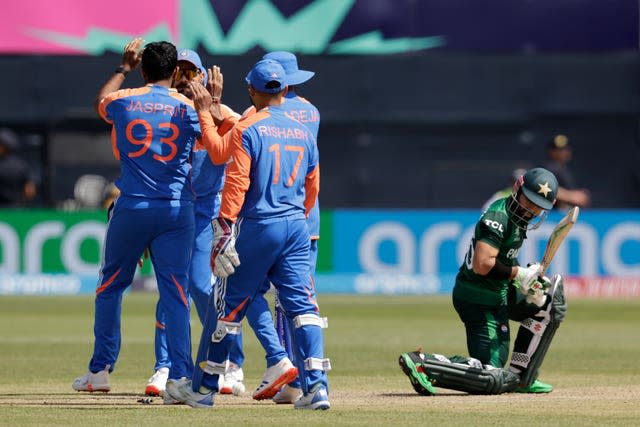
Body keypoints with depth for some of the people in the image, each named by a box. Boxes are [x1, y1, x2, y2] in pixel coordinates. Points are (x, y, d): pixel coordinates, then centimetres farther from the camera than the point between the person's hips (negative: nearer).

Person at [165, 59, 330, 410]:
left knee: (229, 304, 6)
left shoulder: (247, 129, -6)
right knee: (301, 305, 2)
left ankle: (203, 388, 16)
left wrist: (224, 227, -14)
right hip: (297, 227, 4)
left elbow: (236, 182, -14)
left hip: (257, 226, -4)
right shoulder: (304, 133, 11)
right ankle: (315, 385, -12)